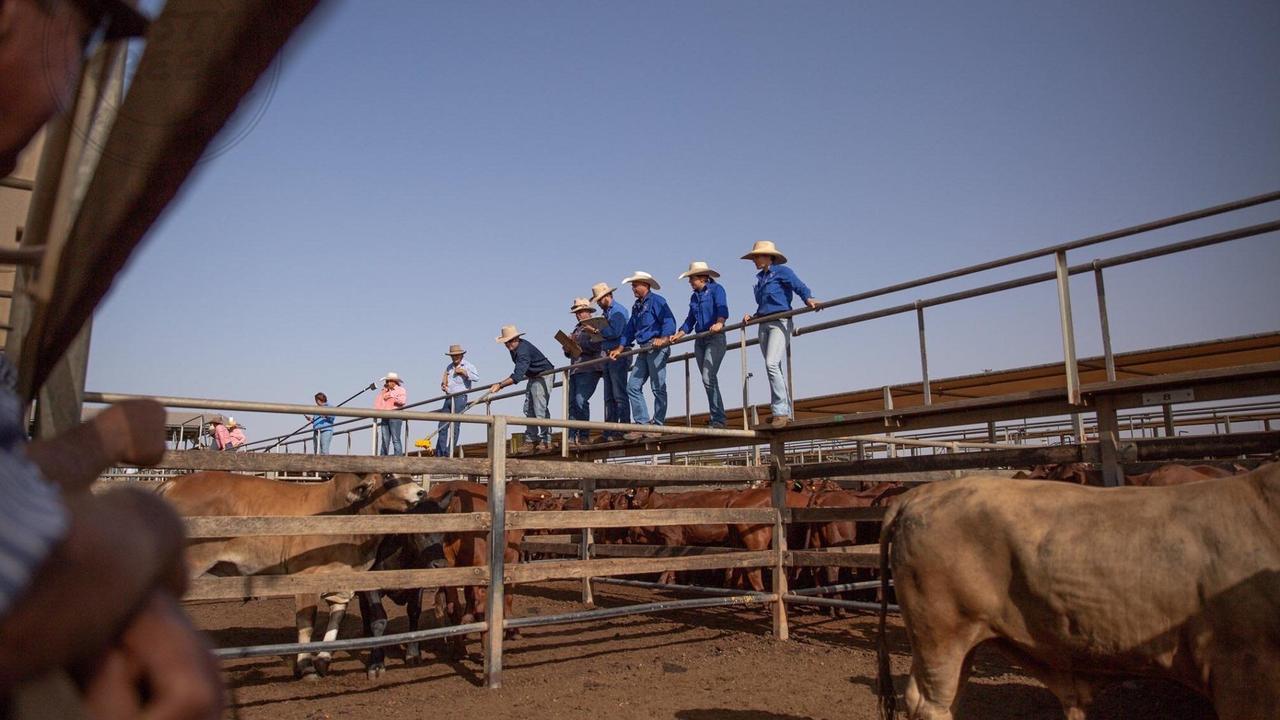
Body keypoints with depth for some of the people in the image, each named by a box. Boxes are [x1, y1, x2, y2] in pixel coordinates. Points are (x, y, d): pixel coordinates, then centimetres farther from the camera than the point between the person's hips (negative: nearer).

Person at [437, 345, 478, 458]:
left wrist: (464, 372, -19)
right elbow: (443, 379, 25)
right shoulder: (449, 367, 17)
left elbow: (477, 377, -16)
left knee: (455, 426, -6)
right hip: (448, 398, 6)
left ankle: (449, 453, -3)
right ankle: (440, 453, 6)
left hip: (460, 398, -6)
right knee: (442, 426, 2)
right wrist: (443, 386, 5)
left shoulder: (467, 365, -1)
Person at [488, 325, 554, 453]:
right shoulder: (514, 348, 2)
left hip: (543, 376, -11)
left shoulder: (523, 350, -29)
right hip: (533, 377, 11)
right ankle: (531, 440, 13)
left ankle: (546, 441, -15)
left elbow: (517, 376, -39)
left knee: (540, 408, -16)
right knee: (529, 409, 9)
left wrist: (500, 385, -42)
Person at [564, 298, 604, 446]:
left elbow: (595, 346, -14)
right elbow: (570, 353, 27)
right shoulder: (577, 329, 26)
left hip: (589, 369, -8)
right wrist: (568, 348, 6)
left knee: (581, 400, -17)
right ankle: (572, 436, -1)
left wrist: (578, 342, -12)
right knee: (572, 402, 0)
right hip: (575, 370, 8)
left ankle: (584, 435, -14)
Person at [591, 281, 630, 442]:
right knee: (609, 397, 8)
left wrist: (598, 330, -10)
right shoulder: (606, 312, 19)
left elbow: (615, 332, -21)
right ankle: (609, 432, 10)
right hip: (609, 356, 10)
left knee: (619, 395, -9)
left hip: (618, 355, -10)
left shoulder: (618, 311, -8)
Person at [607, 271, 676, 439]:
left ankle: (658, 425, 2)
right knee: (633, 387, 2)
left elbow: (669, 321, -15)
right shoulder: (636, 306, 22)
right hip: (644, 350, 9)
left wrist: (663, 338, -29)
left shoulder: (656, 301, -4)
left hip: (657, 348, -9)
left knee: (658, 387, -5)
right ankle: (642, 424, 4)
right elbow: (630, 330, 26)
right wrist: (620, 349, 21)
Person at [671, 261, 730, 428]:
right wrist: (678, 335, 10)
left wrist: (719, 323, -39)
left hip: (715, 338, -7)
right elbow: (690, 320, 22)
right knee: (708, 381, 5)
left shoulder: (716, 289, -3)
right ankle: (717, 419, 9)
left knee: (708, 378, -18)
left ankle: (718, 419, -14)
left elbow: (723, 309, -20)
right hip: (700, 340, 7)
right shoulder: (694, 296, 18)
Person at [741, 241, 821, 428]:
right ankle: (785, 411, 10)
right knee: (774, 369, 5)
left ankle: (780, 410, -21)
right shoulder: (760, 278, 21)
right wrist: (752, 317, 10)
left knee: (772, 364, -22)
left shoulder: (782, 271, 0)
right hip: (764, 324, 8)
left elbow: (800, 286, -13)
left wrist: (809, 299, -31)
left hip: (780, 322, -8)